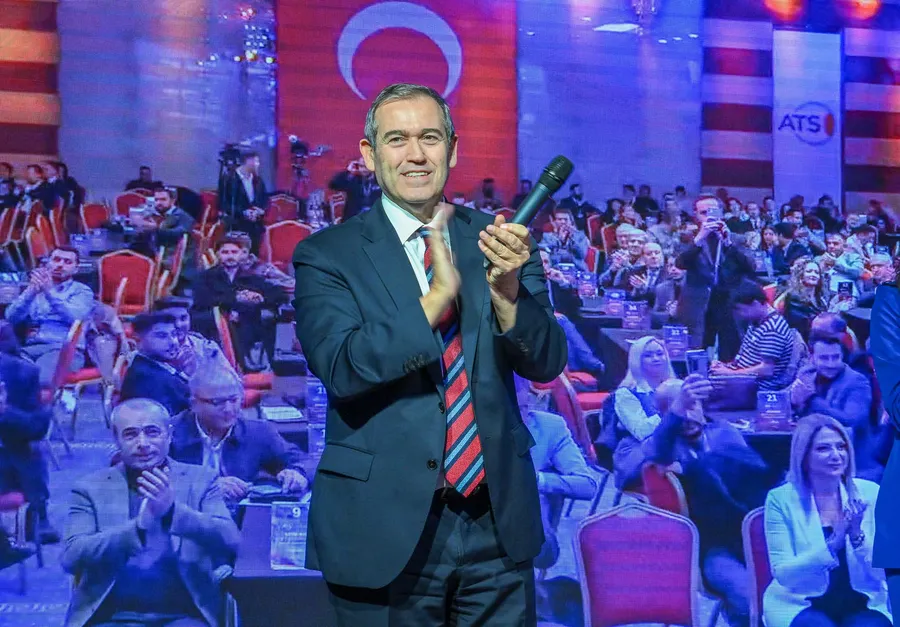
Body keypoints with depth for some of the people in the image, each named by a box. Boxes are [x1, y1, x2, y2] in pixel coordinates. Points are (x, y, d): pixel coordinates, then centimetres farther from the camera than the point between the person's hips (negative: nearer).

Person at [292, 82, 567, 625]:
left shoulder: (496, 239, 3)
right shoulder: (327, 255, -4)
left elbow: (546, 363, -4)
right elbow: (341, 369, -17)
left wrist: (506, 288, -23)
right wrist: (437, 298, -28)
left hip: (498, 521, 3)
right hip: (384, 526, -2)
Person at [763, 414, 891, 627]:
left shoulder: (870, 493, 1)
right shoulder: (781, 499, -5)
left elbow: (883, 568, -2)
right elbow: (783, 574, -10)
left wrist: (858, 536, -21)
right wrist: (832, 544, -23)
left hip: (861, 604, 2)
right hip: (800, 606, -2)